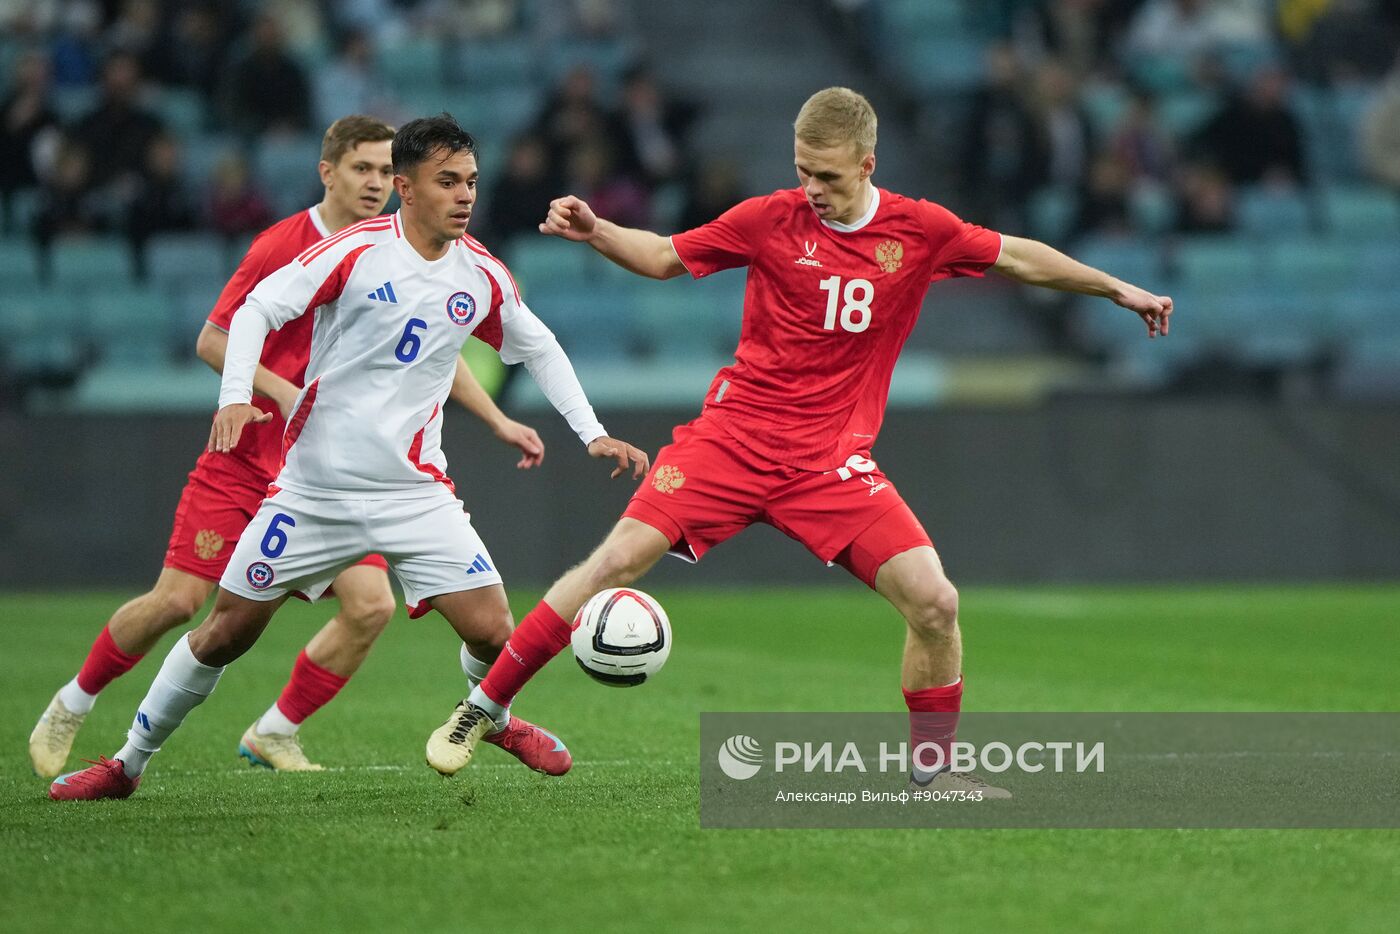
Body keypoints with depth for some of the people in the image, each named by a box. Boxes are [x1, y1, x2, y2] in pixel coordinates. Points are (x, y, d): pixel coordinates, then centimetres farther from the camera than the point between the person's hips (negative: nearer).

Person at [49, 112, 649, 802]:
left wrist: (592, 434, 12)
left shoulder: (481, 276, 2)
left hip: (415, 492, 2)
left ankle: (495, 718, 25)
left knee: (491, 632, -10)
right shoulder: (357, 251, -10)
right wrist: (235, 396, -25)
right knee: (225, 632, 2)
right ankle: (128, 764, 19)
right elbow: (259, 307, -10)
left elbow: (538, 349, 18)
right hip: (314, 485, -2)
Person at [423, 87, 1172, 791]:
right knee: (618, 560, -16)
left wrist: (1116, 289, 17)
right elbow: (664, 257, 7)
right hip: (736, 435, -1)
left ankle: (934, 771, 9)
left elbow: (1018, 258, 15)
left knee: (934, 602, -12)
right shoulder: (771, 220, -4)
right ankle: (484, 706, -3)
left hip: (832, 461, 1)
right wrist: (594, 233, -11)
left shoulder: (920, 231, -1)